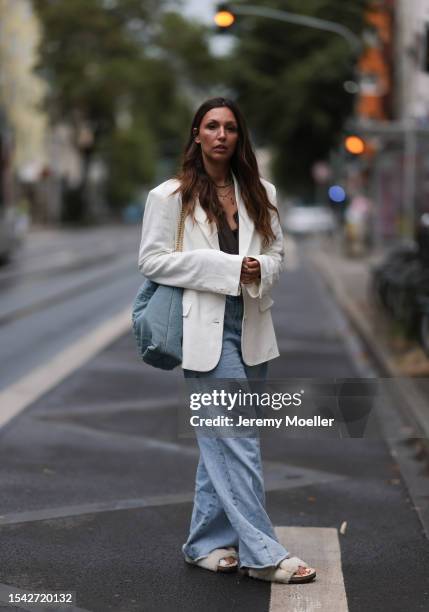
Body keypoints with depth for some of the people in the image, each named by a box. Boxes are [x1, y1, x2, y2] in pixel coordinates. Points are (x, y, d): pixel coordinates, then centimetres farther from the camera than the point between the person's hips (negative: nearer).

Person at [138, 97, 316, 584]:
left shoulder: (260, 194, 10)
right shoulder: (170, 196, -3)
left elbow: (276, 251, 16)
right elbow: (151, 259, -7)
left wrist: (260, 271, -9)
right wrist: (226, 268, -15)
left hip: (251, 327, 5)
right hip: (206, 329, -5)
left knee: (220, 440, 12)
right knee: (238, 440, -9)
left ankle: (207, 543, 23)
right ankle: (262, 553, -4)